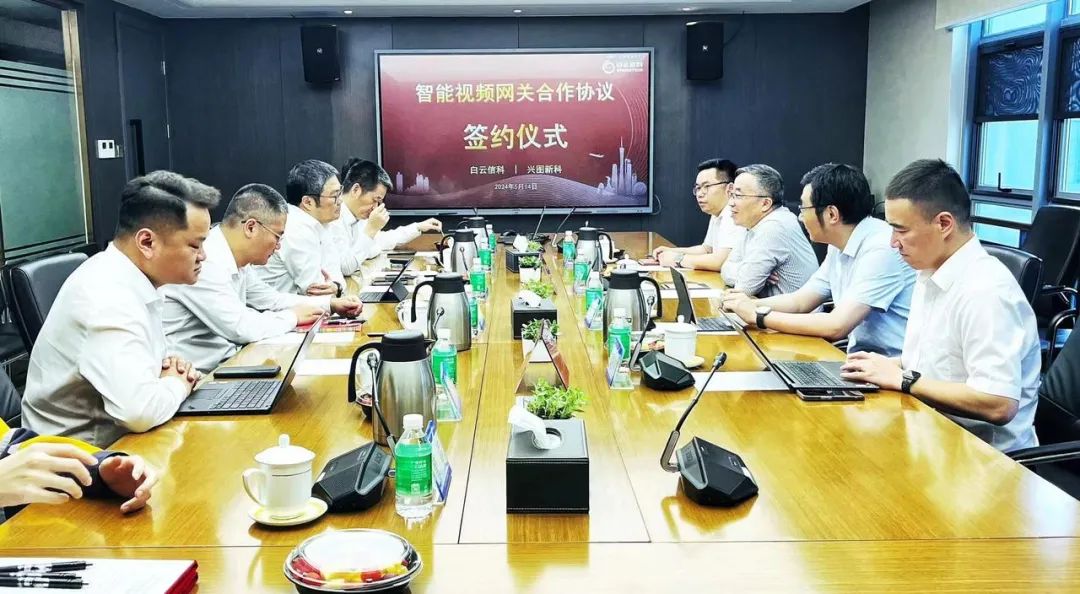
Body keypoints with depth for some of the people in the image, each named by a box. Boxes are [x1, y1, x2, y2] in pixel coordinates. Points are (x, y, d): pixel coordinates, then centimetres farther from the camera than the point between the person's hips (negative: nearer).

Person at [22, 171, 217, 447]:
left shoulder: (126, 279, 2)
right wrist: (178, 384, -15)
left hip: (108, 440, 8)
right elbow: (140, 410, -35)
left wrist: (171, 371, -2)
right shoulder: (109, 296, -25)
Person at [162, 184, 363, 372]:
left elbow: (270, 298, 20)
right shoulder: (206, 262, -23)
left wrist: (331, 304, 12)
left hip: (224, 360, 8)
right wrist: (293, 317, -10)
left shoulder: (235, 260, 5)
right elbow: (241, 328, -27)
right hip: (197, 375, -8)